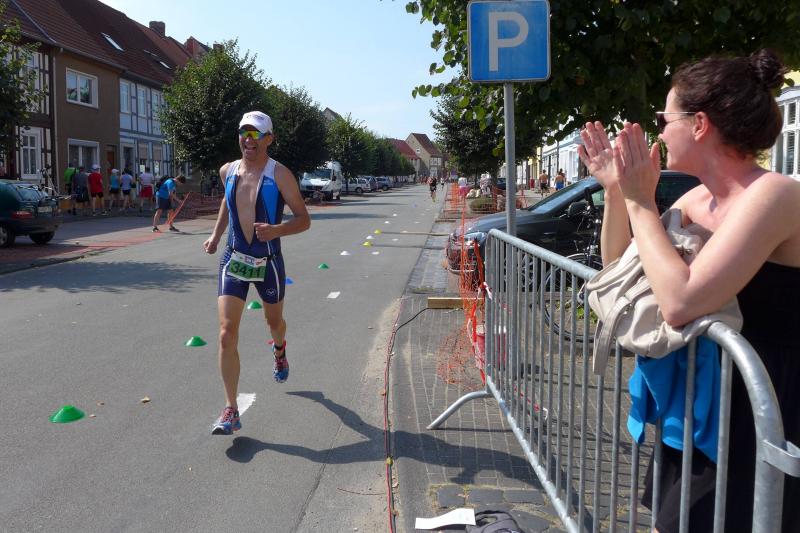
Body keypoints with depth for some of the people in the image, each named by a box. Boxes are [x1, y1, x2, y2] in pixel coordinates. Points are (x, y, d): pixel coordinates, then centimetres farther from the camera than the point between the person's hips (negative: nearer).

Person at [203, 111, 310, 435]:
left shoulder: (279, 175, -11)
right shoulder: (228, 171, 1)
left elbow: (304, 219, -11)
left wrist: (276, 230, -29)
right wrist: (215, 235, 15)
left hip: (268, 262, -2)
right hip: (233, 261, 2)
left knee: (273, 320, 23)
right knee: (227, 335, -11)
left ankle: (279, 351, 61)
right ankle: (231, 411, -5)